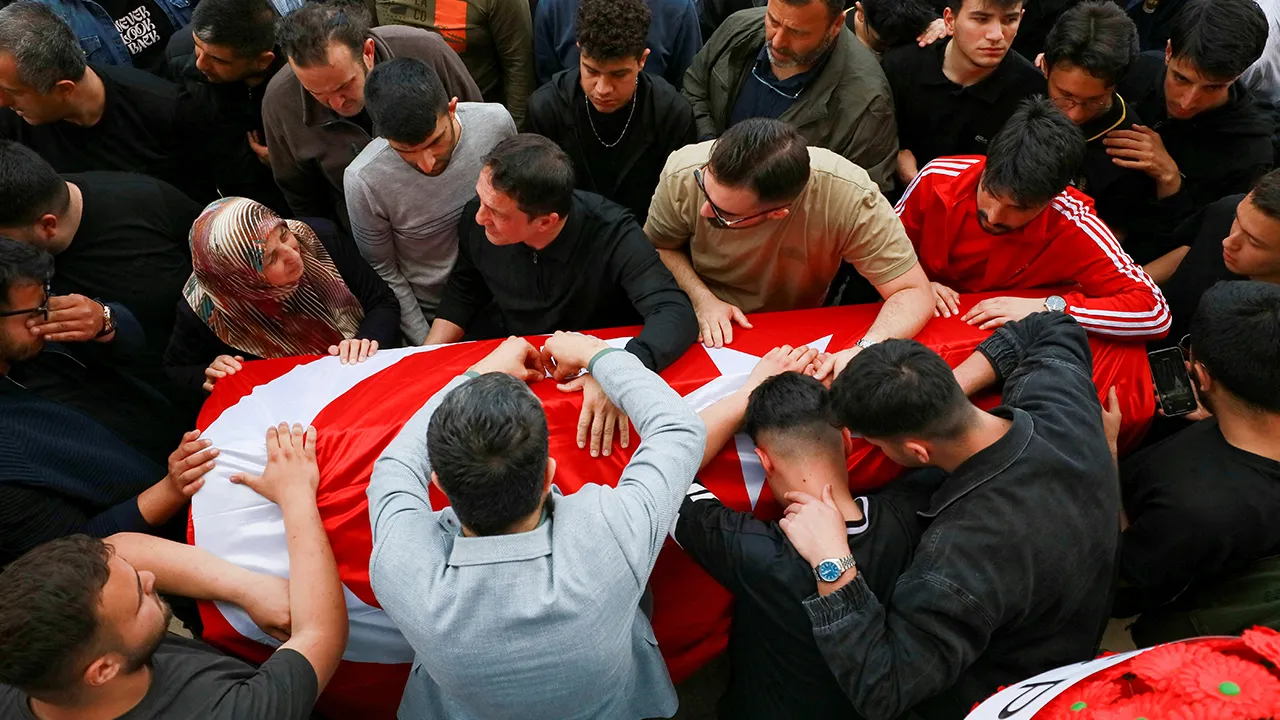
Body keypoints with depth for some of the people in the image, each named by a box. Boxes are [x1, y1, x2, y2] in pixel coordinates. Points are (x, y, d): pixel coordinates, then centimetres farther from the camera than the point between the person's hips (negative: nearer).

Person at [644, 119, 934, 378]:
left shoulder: (848, 195, -31)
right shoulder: (682, 174, -24)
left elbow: (913, 293, -23)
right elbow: (657, 247, -4)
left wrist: (866, 350, -41)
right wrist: (702, 299, -20)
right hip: (708, 335, -1)